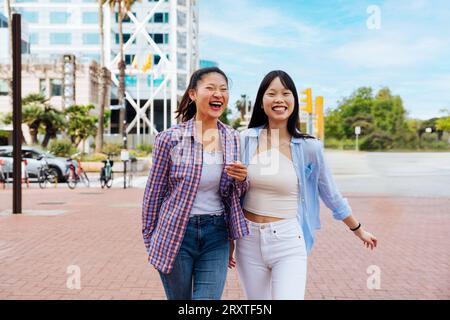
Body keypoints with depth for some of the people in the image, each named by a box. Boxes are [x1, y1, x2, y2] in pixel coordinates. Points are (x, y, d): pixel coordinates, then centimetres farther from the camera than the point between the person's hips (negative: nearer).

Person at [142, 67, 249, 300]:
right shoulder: (170, 139, -9)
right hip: (175, 234, -2)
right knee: (179, 297, 13)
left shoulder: (233, 139, 2)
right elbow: (154, 192, 0)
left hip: (216, 235, 2)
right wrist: (149, 239, 6)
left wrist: (242, 179, -10)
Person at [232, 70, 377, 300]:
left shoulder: (308, 147, -6)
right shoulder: (245, 140, -2)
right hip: (249, 240, 2)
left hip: (289, 241, -2)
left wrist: (358, 230, 18)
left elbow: (331, 195, 8)